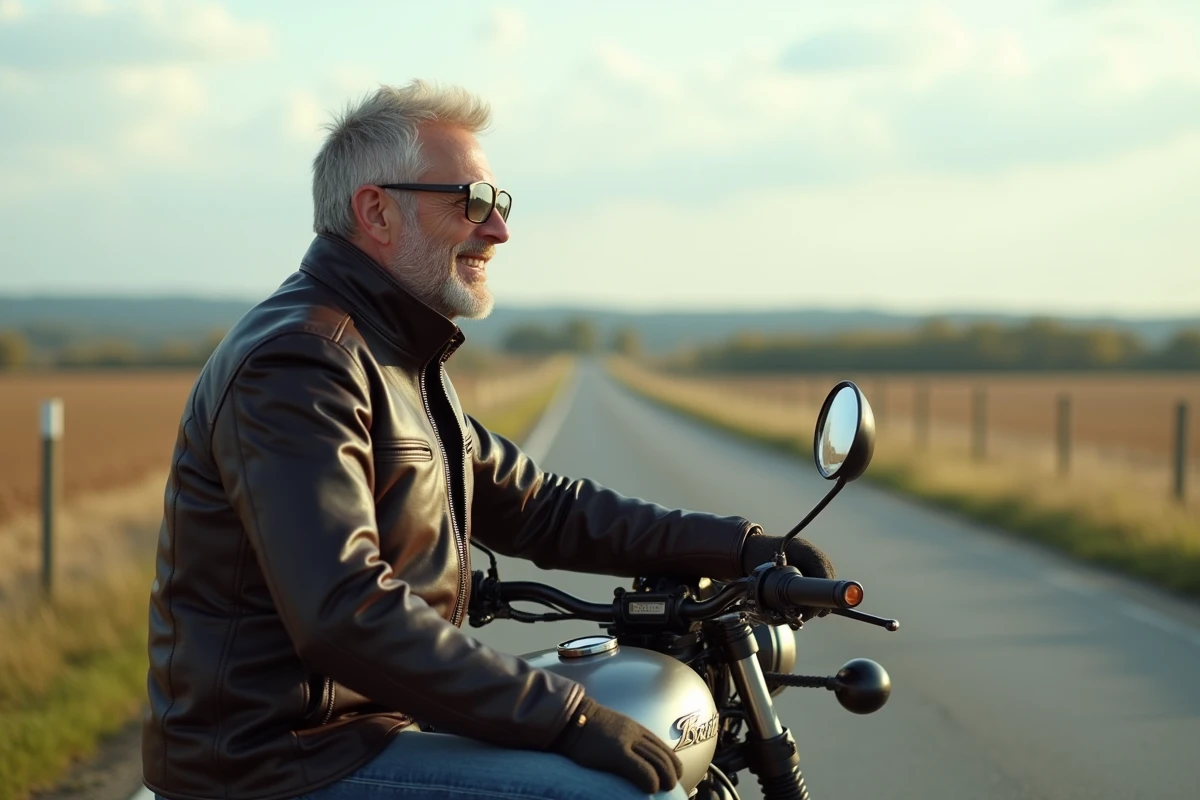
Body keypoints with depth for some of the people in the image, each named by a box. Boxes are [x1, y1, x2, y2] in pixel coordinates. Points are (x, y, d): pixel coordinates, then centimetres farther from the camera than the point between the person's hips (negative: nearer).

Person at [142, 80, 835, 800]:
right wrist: (571, 719, -25)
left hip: (360, 723, 11)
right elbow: (346, 617, -28)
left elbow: (535, 506, 18)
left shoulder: (400, 359, 17)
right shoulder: (297, 363, -18)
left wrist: (738, 549, 8)